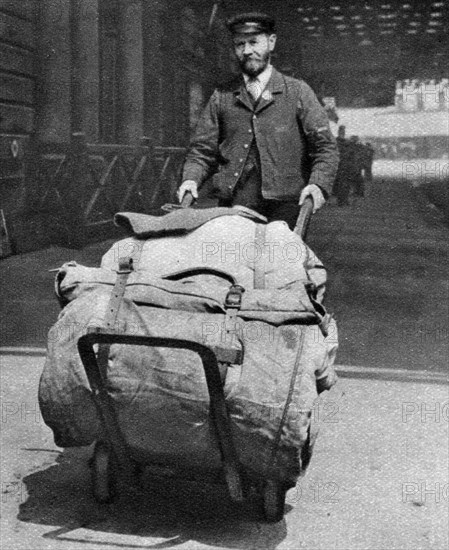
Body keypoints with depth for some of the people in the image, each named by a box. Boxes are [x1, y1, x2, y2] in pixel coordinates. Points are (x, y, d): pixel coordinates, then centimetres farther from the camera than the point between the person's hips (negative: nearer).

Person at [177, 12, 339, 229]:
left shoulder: (298, 92, 10)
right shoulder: (221, 97, 17)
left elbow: (325, 147, 4)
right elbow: (202, 150, 14)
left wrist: (318, 184, -13)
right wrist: (190, 179, -6)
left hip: (284, 207, -1)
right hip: (232, 207, 2)